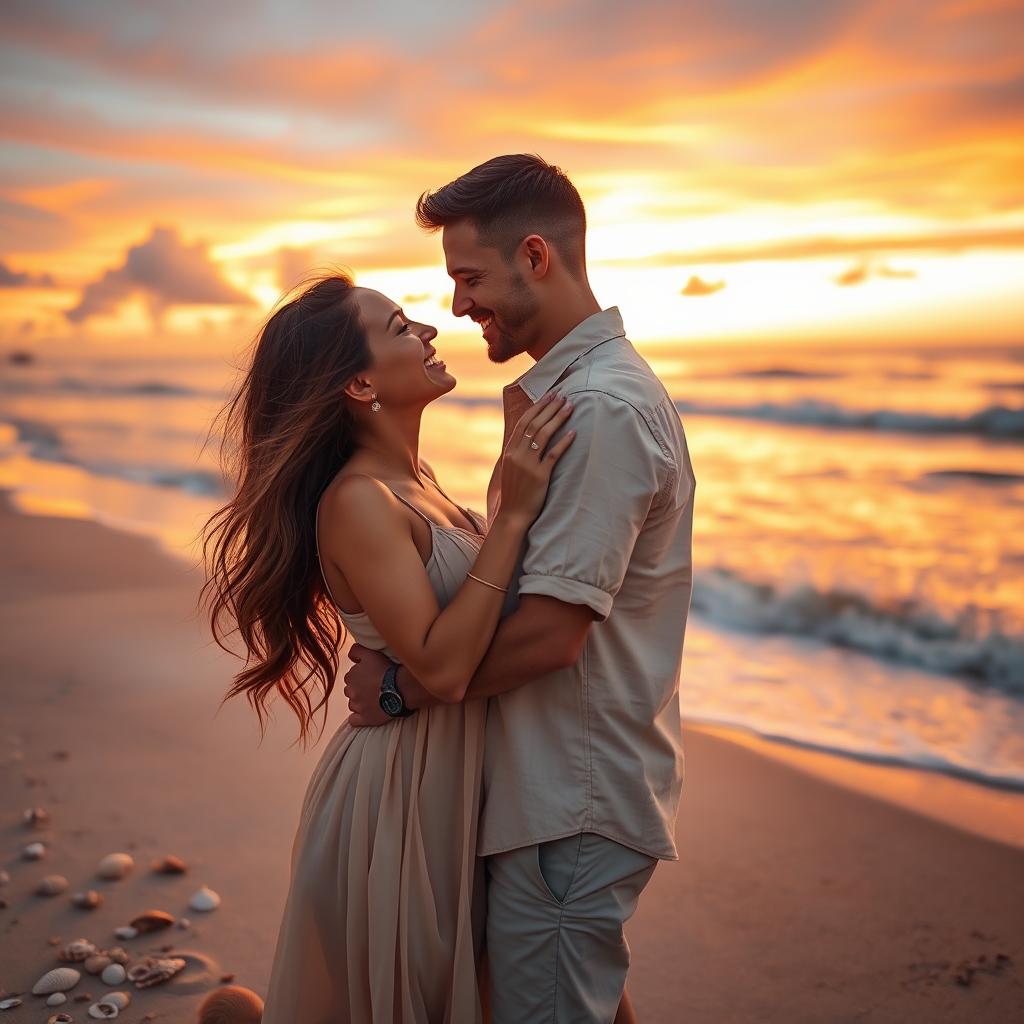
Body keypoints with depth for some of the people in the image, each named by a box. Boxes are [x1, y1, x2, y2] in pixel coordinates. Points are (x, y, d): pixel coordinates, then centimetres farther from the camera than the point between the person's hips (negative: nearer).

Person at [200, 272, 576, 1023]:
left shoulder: (411, 478, 5)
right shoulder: (356, 501, -22)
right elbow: (442, 665, -29)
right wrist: (513, 515, -28)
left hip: (454, 771, 9)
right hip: (403, 786, -9)